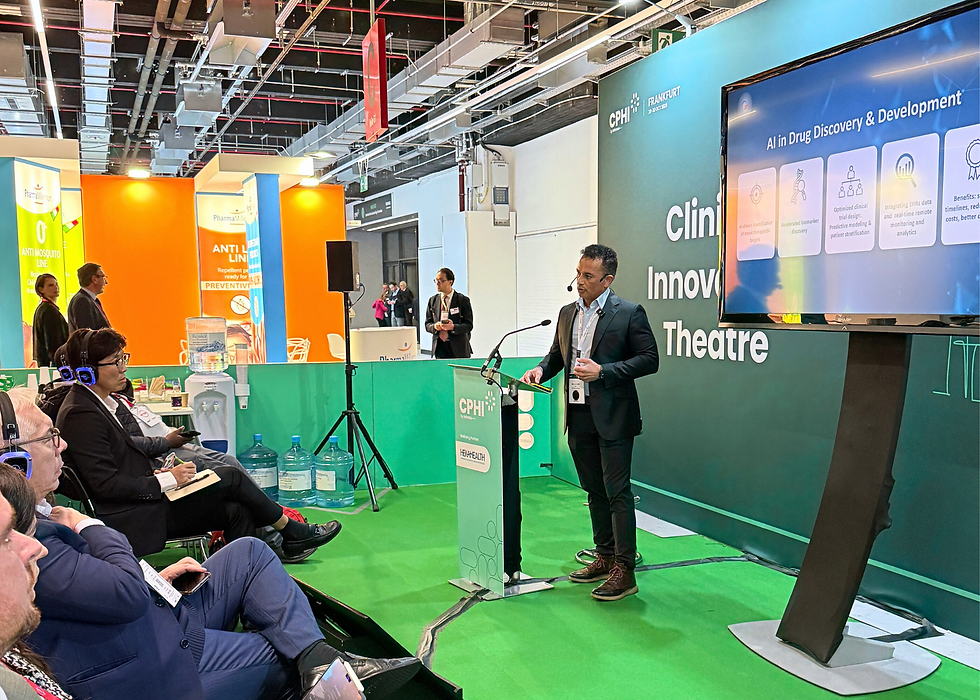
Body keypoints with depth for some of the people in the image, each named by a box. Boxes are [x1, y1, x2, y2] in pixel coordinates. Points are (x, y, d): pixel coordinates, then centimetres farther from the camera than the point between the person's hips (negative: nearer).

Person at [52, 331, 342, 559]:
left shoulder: (98, 402, 14)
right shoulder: (80, 414, -17)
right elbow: (106, 484, -21)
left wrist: (155, 472, 2)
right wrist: (166, 479, -17)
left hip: (143, 499, 10)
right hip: (131, 521, -9)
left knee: (235, 510, -4)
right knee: (230, 478, -7)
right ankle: (291, 531, 12)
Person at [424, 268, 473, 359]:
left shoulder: (463, 300, -1)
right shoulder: (432, 301, 12)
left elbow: (469, 325, -5)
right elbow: (427, 324, 13)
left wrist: (453, 327, -22)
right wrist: (434, 326, -11)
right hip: (439, 347, 3)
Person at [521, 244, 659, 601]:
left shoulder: (629, 313, -7)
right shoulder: (567, 313, 12)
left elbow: (649, 359, -10)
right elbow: (557, 354, 23)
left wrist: (603, 371, -18)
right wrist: (541, 370, 1)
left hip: (612, 418, -6)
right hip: (578, 418, 6)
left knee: (617, 492, -4)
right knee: (595, 492, 14)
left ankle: (624, 570, 3)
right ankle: (605, 558, 26)